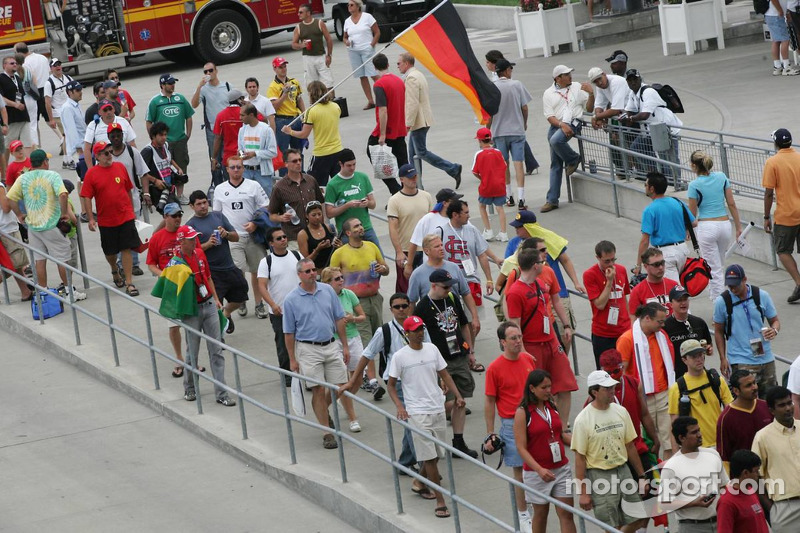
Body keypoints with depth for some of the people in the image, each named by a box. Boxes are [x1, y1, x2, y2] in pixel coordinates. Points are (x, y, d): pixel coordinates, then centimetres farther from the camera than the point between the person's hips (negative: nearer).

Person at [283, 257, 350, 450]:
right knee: (318, 390, -5)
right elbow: (289, 332, -2)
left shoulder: (327, 291, 4)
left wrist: (345, 346, 7)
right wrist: (292, 360, -3)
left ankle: (323, 411, 34)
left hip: (331, 345, 4)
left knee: (339, 386, 4)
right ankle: (327, 433, 1)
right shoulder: (291, 300, -6)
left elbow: (339, 319, 10)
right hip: (308, 349, -4)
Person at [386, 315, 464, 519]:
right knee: (430, 456, -7)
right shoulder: (400, 357, -7)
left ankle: (420, 485, 39)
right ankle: (440, 501, -5)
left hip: (438, 409, 5)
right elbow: (391, 385, 0)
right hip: (417, 412, -5)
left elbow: (444, 374, 12)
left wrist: (457, 395, 1)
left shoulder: (432, 349, 5)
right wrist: (399, 406, -15)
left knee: (436, 454, 14)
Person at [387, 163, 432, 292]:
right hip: (405, 252, -4)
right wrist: (399, 252, -20)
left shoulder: (426, 196, 6)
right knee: (405, 289, 1)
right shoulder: (395, 200, -9)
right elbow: (393, 228, -13)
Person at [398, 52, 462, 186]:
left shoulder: (411, 78, -18)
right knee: (413, 153, 14)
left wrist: (408, 124, -23)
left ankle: (453, 169, -5)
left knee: (421, 152, -5)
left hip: (418, 121, -11)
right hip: (421, 119, 11)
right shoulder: (418, 74, 14)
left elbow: (413, 103, -25)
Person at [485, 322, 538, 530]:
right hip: (512, 424, -4)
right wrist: (490, 434, -5)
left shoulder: (529, 359, 4)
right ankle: (523, 514, 14)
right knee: (519, 469, 2)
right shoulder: (495, 368, -11)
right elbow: (489, 402, -5)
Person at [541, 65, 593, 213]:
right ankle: (552, 200, 8)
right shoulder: (549, 94, 7)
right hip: (556, 126, 3)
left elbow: (589, 108, 8)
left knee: (555, 140, -34)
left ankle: (572, 159, -5)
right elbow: (549, 116, -1)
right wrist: (562, 125, -17)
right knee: (555, 165, 4)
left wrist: (591, 94, -9)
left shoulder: (577, 87, 7)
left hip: (573, 123, -3)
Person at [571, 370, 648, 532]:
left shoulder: (621, 412, 5)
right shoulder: (583, 420, -12)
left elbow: (630, 446, 14)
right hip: (599, 476, -6)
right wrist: (583, 492, -12)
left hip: (623, 470, 6)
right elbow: (580, 458, -11)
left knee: (638, 519, 6)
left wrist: (641, 476, 14)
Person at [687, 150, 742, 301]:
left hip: (706, 226, -5)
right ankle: (713, 293, 32)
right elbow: (732, 204, 4)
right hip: (724, 225, 5)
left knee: (714, 269, 1)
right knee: (717, 264, 22)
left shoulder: (694, 185, -8)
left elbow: (692, 214, -4)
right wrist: (738, 227, 9)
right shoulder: (721, 177, 3)